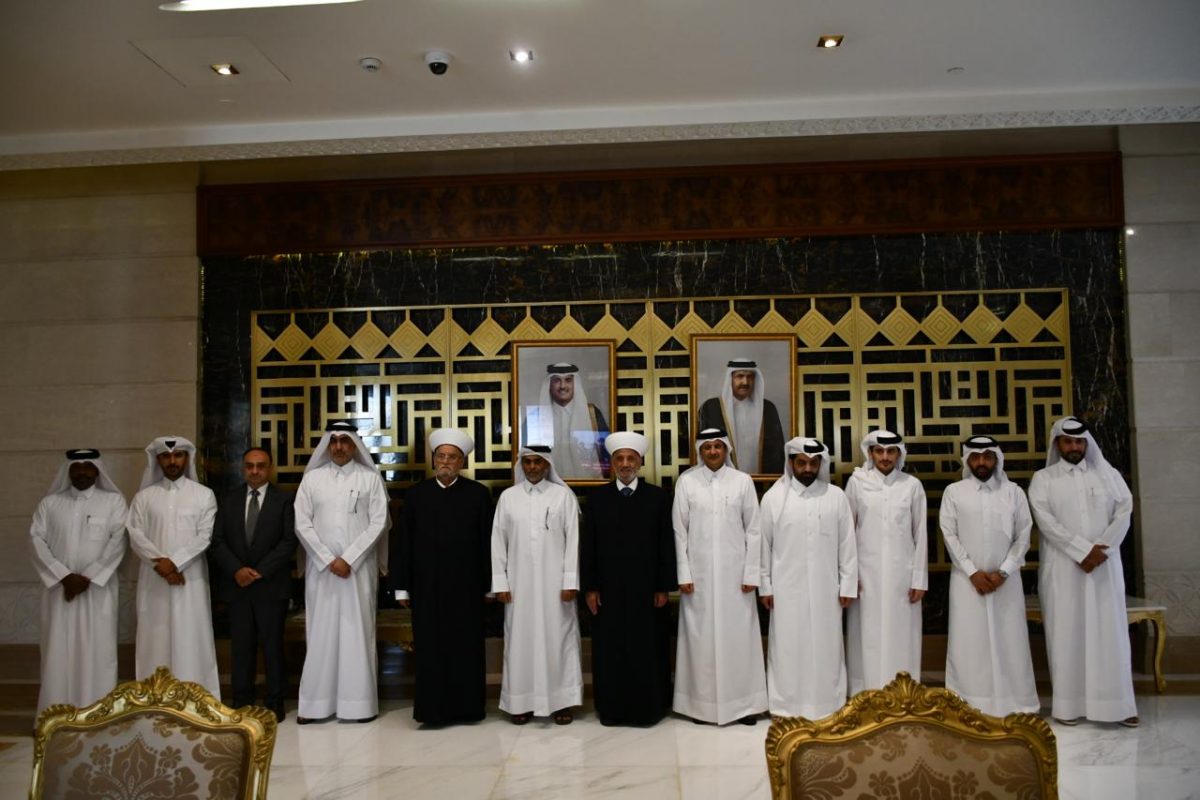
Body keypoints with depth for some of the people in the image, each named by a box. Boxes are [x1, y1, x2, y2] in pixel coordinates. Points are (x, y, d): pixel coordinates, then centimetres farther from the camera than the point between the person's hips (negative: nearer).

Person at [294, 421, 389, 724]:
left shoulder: (371, 478, 2)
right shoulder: (312, 478, 6)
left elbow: (378, 523, -4)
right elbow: (302, 523, 1)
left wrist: (348, 559, -11)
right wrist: (329, 560, -8)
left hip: (359, 568, -1)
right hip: (321, 568, 1)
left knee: (358, 633, 2)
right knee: (320, 632, 4)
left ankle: (360, 702, 8)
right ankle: (315, 702, 12)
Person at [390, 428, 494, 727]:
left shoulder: (478, 494, 1)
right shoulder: (416, 494, 5)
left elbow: (486, 542, 0)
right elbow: (404, 543, 4)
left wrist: (489, 584, -3)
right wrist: (402, 586, 1)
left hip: (466, 586, -1)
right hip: (426, 586, 1)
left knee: (466, 647, 6)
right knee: (430, 648, 4)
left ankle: (467, 707, 18)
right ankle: (433, 708, 14)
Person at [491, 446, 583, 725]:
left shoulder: (563, 495, -1)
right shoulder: (508, 497, 4)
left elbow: (572, 540, -3)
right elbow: (498, 541, 5)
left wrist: (570, 582, -7)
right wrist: (500, 583, 0)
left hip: (554, 583, -1)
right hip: (519, 582, 1)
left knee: (557, 638, 4)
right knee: (521, 639, 6)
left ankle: (561, 700, 15)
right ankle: (522, 701, 16)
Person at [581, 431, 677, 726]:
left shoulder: (658, 497, 1)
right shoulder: (596, 498, 4)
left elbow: (667, 546, 0)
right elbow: (588, 547, 4)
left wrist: (664, 587, -4)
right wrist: (589, 587, -1)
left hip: (647, 589, -1)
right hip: (608, 590, 1)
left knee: (648, 651, 5)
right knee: (610, 651, 6)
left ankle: (649, 708, 18)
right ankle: (612, 709, 18)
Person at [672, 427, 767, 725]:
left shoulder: (743, 481, 1)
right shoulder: (686, 481, -1)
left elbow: (753, 530, 2)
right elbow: (679, 531, 0)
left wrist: (751, 574, -3)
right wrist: (683, 574, -4)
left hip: (734, 573, 0)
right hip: (699, 573, 0)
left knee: (739, 636, 5)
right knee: (701, 637, 6)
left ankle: (744, 703, 16)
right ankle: (702, 703, 16)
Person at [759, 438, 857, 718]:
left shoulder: (836, 496, 1)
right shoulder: (773, 497, -1)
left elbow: (847, 544, 3)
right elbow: (764, 545, 1)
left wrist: (848, 586, 0)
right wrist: (765, 586, 0)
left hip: (825, 588, 1)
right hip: (786, 588, -1)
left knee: (826, 647, 8)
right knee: (787, 648, 5)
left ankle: (827, 707, 20)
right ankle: (786, 708, 15)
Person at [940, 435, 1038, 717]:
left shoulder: (1014, 492, 5)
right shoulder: (953, 492, 2)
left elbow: (1023, 536, 2)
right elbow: (949, 536, -2)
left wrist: (1003, 571, -8)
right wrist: (973, 572, -9)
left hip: (1006, 579, 1)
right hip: (967, 579, -1)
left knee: (1009, 642, 3)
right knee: (968, 643, 0)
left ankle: (1015, 705, 12)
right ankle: (968, 706, 6)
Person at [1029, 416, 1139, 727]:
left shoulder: (1108, 474, 9)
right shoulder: (1043, 479, 3)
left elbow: (1124, 512, 0)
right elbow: (1046, 521, -8)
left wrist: (1101, 550, -12)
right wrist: (1083, 550, -16)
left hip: (1105, 566, 2)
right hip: (1062, 567, -2)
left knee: (1109, 631, 2)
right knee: (1066, 632, 0)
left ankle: (1117, 703, 9)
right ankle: (1069, 703, 5)